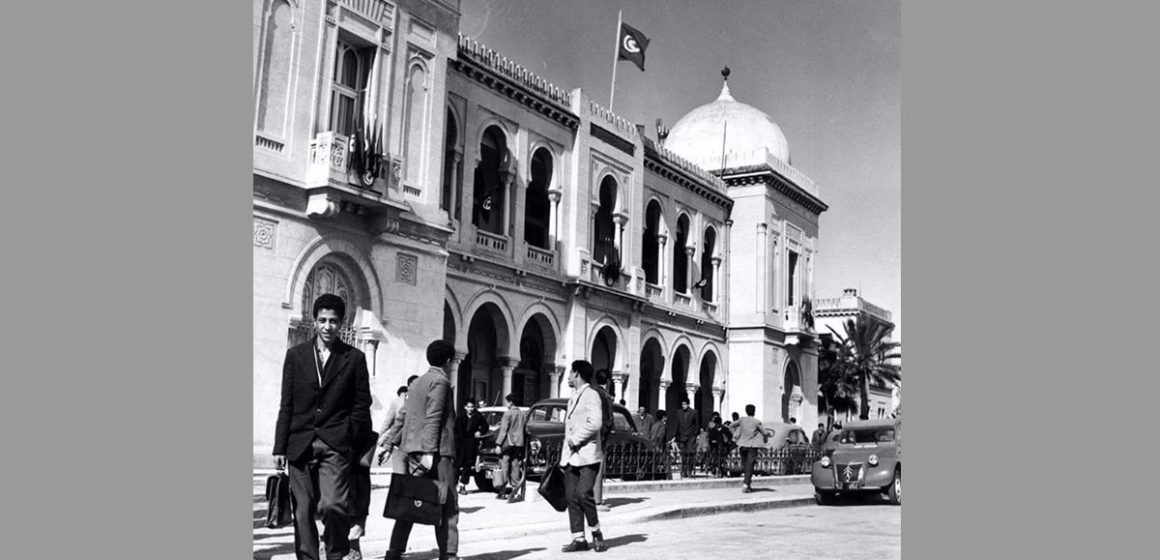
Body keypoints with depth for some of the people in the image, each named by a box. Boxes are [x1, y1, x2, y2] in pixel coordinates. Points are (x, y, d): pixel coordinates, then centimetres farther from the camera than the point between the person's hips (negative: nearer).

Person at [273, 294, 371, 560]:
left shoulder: (354, 358, 5)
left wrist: (351, 439, -3)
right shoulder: (296, 355, 9)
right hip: (300, 445, 2)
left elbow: (362, 405, 6)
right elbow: (286, 405, 8)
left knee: (331, 505, -16)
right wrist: (280, 447, 4)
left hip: (335, 445, -2)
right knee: (303, 510, 4)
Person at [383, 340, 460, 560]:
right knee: (447, 503, -3)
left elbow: (406, 417, 19)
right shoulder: (440, 381, -8)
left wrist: (394, 442, 21)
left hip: (412, 450, 9)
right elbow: (433, 419, -16)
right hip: (436, 451, -9)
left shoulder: (417, 382, 20)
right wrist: (429, 452, -21)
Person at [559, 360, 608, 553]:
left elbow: (594, 423, -19)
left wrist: (575, 439, -14)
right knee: (572, 497, 3)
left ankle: (596, 532, 2)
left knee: (583, 493, -16)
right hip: (571, 456, 8)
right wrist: (568, 444, 13)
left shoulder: (591, 395, -6)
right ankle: (579, 539, 7)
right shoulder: (574, 397, 20)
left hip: (587, 455, -8)